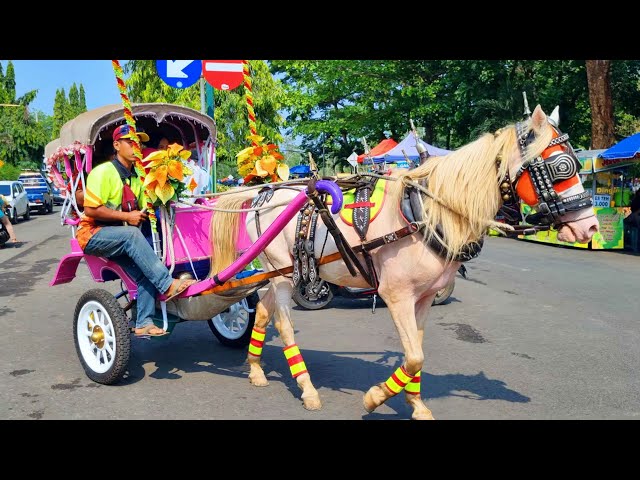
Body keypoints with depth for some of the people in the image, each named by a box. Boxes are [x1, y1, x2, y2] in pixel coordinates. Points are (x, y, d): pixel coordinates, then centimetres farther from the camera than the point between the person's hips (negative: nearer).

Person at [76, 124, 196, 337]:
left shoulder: (135, 178, 15)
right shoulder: (103, 172, -10)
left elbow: (140, 210, 23)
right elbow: (91, 210, -18)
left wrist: (142, 215, 0)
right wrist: (127, 217, -19)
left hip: (119, 239, 7)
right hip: (93, 234, -7)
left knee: (146, 273, -18)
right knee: (132, 234, -35)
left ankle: (143, 323, -14)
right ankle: (168, 285, -38)